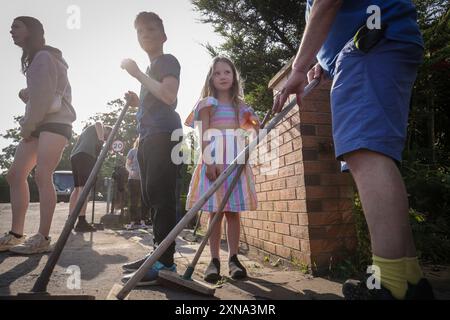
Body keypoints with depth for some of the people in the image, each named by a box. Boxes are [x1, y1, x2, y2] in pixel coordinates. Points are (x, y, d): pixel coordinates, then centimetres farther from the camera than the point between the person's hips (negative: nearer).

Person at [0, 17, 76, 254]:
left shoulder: (44, 56, -4)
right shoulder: (35, 59, 26)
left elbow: (44, 95, -13)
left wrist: (28, 125, -8)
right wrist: (24, 94, 6)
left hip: (55, 122, -10)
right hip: (38, 124, 10)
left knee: (42, 175, -18)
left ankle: (43, 238, -15)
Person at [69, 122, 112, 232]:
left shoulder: (86, 130, 39)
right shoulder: (98, 127, 17)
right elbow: (98, 123, -7)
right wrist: (101, 138, -20)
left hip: (74, 156, 9)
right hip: (85, 156, -9)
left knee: (77, 188, 10)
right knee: (84, 188, -17)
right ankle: (81, 222, -25)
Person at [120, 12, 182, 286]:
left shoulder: (168, 61, 3)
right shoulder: (151, 69, 31)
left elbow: (169, 96, -16)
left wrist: (138, 74, -9)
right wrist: (137, 102, 20)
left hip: (163, 135, -10)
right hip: (150, 137, 10)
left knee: (161, 196, -16)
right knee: (152, 197, 8)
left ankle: (166, 262, -15)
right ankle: (159, 255, 16)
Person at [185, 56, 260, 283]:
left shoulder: (240, 106, 17)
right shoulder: (207, 104, 7)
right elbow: (204, 135, -3)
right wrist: (208, 162, -14)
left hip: (235, 162, 3)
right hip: (214, 162, -2)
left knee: (233, 211, 4)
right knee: (214, 212, -1)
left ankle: (233, 258, 12)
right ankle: (214, 260, 7)